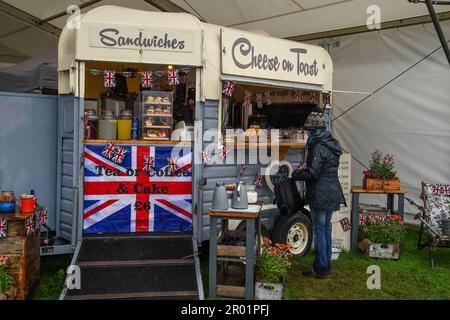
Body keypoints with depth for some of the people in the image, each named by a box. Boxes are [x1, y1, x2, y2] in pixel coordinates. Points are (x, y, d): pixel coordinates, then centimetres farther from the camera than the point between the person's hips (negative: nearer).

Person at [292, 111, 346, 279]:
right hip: (332, 194, 9)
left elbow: (312, 174, -21)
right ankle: (327, 265, 28)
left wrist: (296, 174, -5)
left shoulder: (318, 147, -19)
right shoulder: (331, 144, 11)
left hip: (320, 196, -9)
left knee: (319, 230, -1)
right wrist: (307, 166, 10)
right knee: (326, 228, 17)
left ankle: (320, 269, 8)